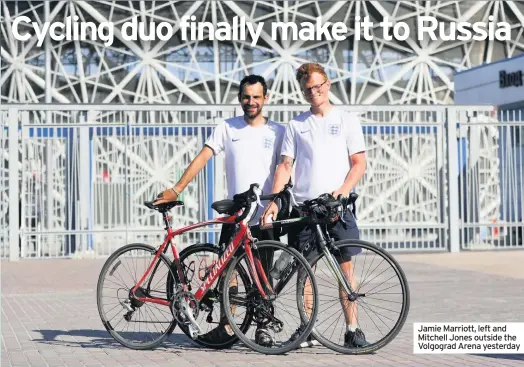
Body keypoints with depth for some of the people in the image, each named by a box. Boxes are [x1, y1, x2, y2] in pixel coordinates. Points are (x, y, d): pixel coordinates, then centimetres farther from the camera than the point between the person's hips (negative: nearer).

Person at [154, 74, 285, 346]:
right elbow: (202, 158, -3)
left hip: (266, 215, 0)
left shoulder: (277, 132, 5)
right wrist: (176, 189, -12)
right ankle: (225, 324, 8)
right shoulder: (227, 128, 4)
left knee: (263, 274, 5)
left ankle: (262, 326, 14)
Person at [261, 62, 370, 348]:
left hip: (336, 206, -2)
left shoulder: (347, 121, 8)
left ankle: (352, 329, -3)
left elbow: (359, 164, 3)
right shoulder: (296, 125, 12)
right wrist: (273, 201, -4)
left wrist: (341, 191, -13)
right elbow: (285, 165, 9)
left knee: (345, 266, -6)